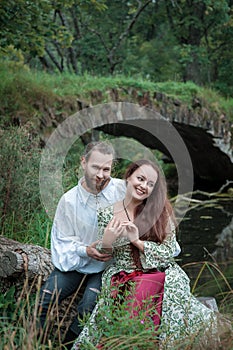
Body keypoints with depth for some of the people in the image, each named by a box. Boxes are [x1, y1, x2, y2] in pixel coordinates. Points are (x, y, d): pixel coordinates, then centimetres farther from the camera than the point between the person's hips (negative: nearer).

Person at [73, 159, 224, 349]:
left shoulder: (161, 212, 0)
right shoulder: (107, 214, 3)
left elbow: (169, 252, -4)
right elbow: (102, 256, 8)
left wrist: (138, 241, -15)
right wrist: (107, 241, -14)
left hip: (159, 275, 0)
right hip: (121, 280, 0)